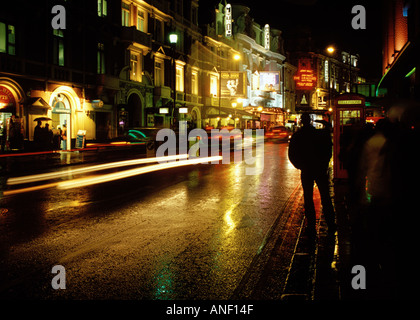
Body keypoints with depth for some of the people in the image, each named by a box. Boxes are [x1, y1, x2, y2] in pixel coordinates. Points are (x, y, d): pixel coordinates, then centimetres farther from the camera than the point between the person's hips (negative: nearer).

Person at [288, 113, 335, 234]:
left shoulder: (296, 136, -5)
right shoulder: (320, 133, -5)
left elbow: (292, 155, -2)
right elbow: (328, 151, -1)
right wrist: (324, 164, 9)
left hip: (306, 171, 0)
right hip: (320, 170, 0)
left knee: (308, 198, 8)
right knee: (325, 197, 9)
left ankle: (311, 226, 9)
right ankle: (331, 225, 12)